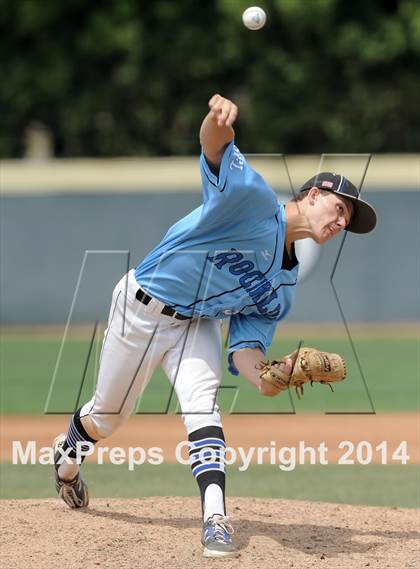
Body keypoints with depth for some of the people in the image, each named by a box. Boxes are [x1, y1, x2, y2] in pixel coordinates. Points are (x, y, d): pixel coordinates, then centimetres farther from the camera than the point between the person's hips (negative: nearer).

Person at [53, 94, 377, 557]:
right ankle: (68, 451, 47)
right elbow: (215, 150, -41)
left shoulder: (282, 288, -1)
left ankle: (215, 518, -33)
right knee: (108, 416, 12)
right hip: (140, 310, -5)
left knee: (201, 400, -23)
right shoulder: (255, 201, -22)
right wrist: (219, 119, -66)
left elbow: (245, 351, -5)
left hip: (196, 325, 5)